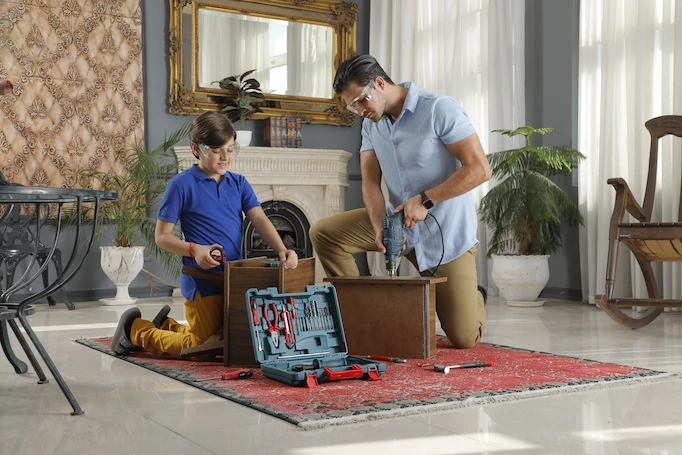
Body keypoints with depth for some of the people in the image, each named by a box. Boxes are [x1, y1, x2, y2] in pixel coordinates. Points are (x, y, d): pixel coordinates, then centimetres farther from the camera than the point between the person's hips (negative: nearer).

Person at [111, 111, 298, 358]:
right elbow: (162, 236, -8)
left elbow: (260, 220, -5)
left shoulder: (239, 183, 7)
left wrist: (281, 250, -23)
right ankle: (136, 329, 17)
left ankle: (167, 326, 37)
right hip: (202, 280, -6)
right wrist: (194, 250, -25)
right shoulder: (182, 184, -9)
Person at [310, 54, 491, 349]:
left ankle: (473, 296, 31)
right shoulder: (371, 123, 4)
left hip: (446, 235, -5)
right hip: (398, 222, 6)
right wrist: (379, 229, -21)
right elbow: (370, 182, -3)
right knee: (323, 233, -9)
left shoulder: (440, 109, -17)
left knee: (464, 339, -6)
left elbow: (479, 169, -21)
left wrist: (425, 200, -25)